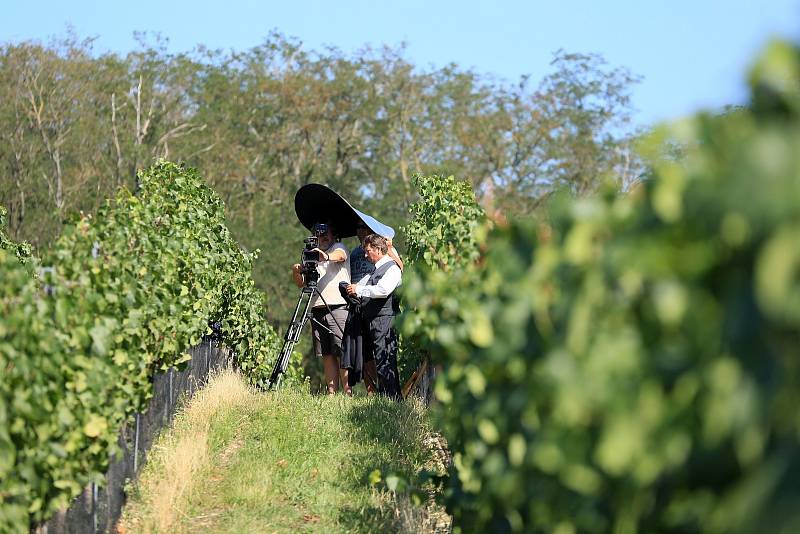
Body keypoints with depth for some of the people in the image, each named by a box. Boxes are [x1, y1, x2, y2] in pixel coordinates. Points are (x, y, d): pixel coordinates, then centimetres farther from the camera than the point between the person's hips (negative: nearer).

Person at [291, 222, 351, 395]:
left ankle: (348, 392, -13)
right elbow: (301, 283, 17)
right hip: (317, 310, 6)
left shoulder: (339, 247, 6)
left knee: (343, 353, -11)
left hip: (338, 308, -6)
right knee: (327, 355, 4)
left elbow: (340, 255, -20)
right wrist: (296, 272, -6)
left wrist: (328, 257, -43)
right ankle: (331, 393, 4)